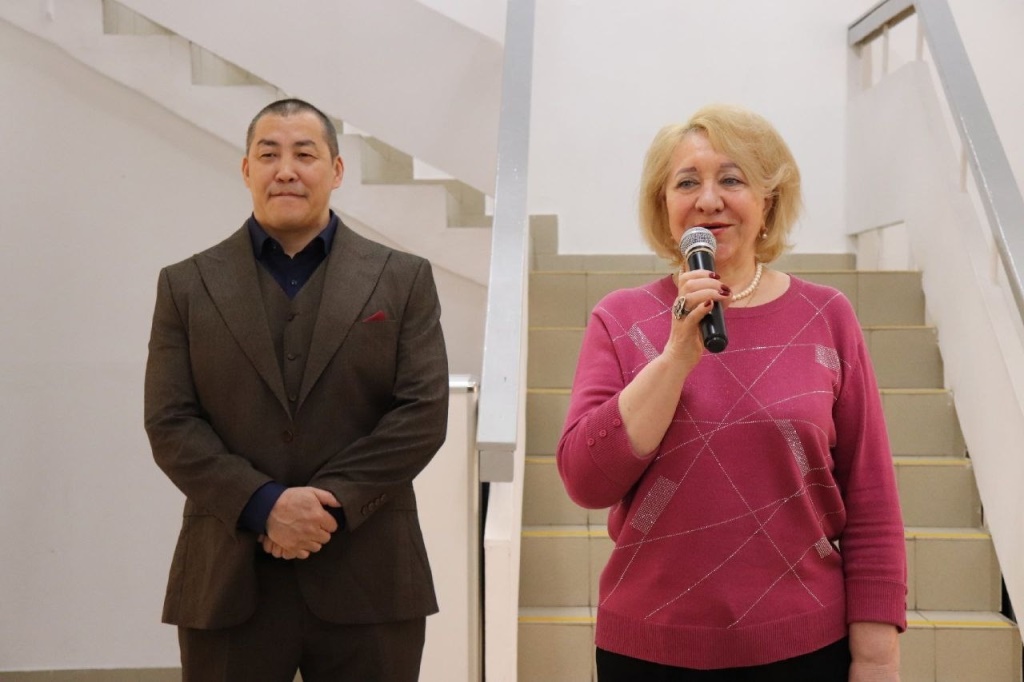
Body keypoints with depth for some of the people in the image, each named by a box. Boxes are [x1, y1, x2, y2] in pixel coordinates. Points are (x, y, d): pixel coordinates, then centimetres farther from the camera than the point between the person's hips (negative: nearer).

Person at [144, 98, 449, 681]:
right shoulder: (186, 285, 7)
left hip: (369, 582, 0)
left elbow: (424, 413, -3)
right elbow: (170, 423, -1)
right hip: (227, 585, 1)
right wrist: (264, 505, -13)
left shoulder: (403, 279, 5)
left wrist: (330, 501, -12)